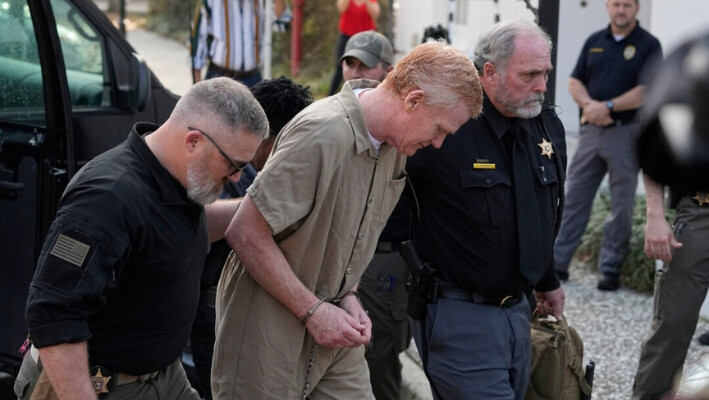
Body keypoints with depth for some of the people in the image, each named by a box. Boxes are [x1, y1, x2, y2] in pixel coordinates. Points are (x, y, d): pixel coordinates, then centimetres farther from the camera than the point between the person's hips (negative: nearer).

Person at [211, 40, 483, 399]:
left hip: (332, 330, 8)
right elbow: (245, 234, -24)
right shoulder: (323, 134, -25)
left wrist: (347, 297, 0)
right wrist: (314, 312, -19)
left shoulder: (395, 145, 3)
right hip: (270, 334, -7)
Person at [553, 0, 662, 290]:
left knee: (621, 206, 3)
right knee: (574, 198, 6)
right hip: (591, 130, 4)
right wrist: (589, 105, -11)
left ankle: (611, 269, 11)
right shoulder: (594, 41, 11)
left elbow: (646, 92, -12)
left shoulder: (649, 45, -3)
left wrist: (607, 107, -18)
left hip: (626, 133, -4)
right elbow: (575, 81, 9)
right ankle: (558, 262, 12)